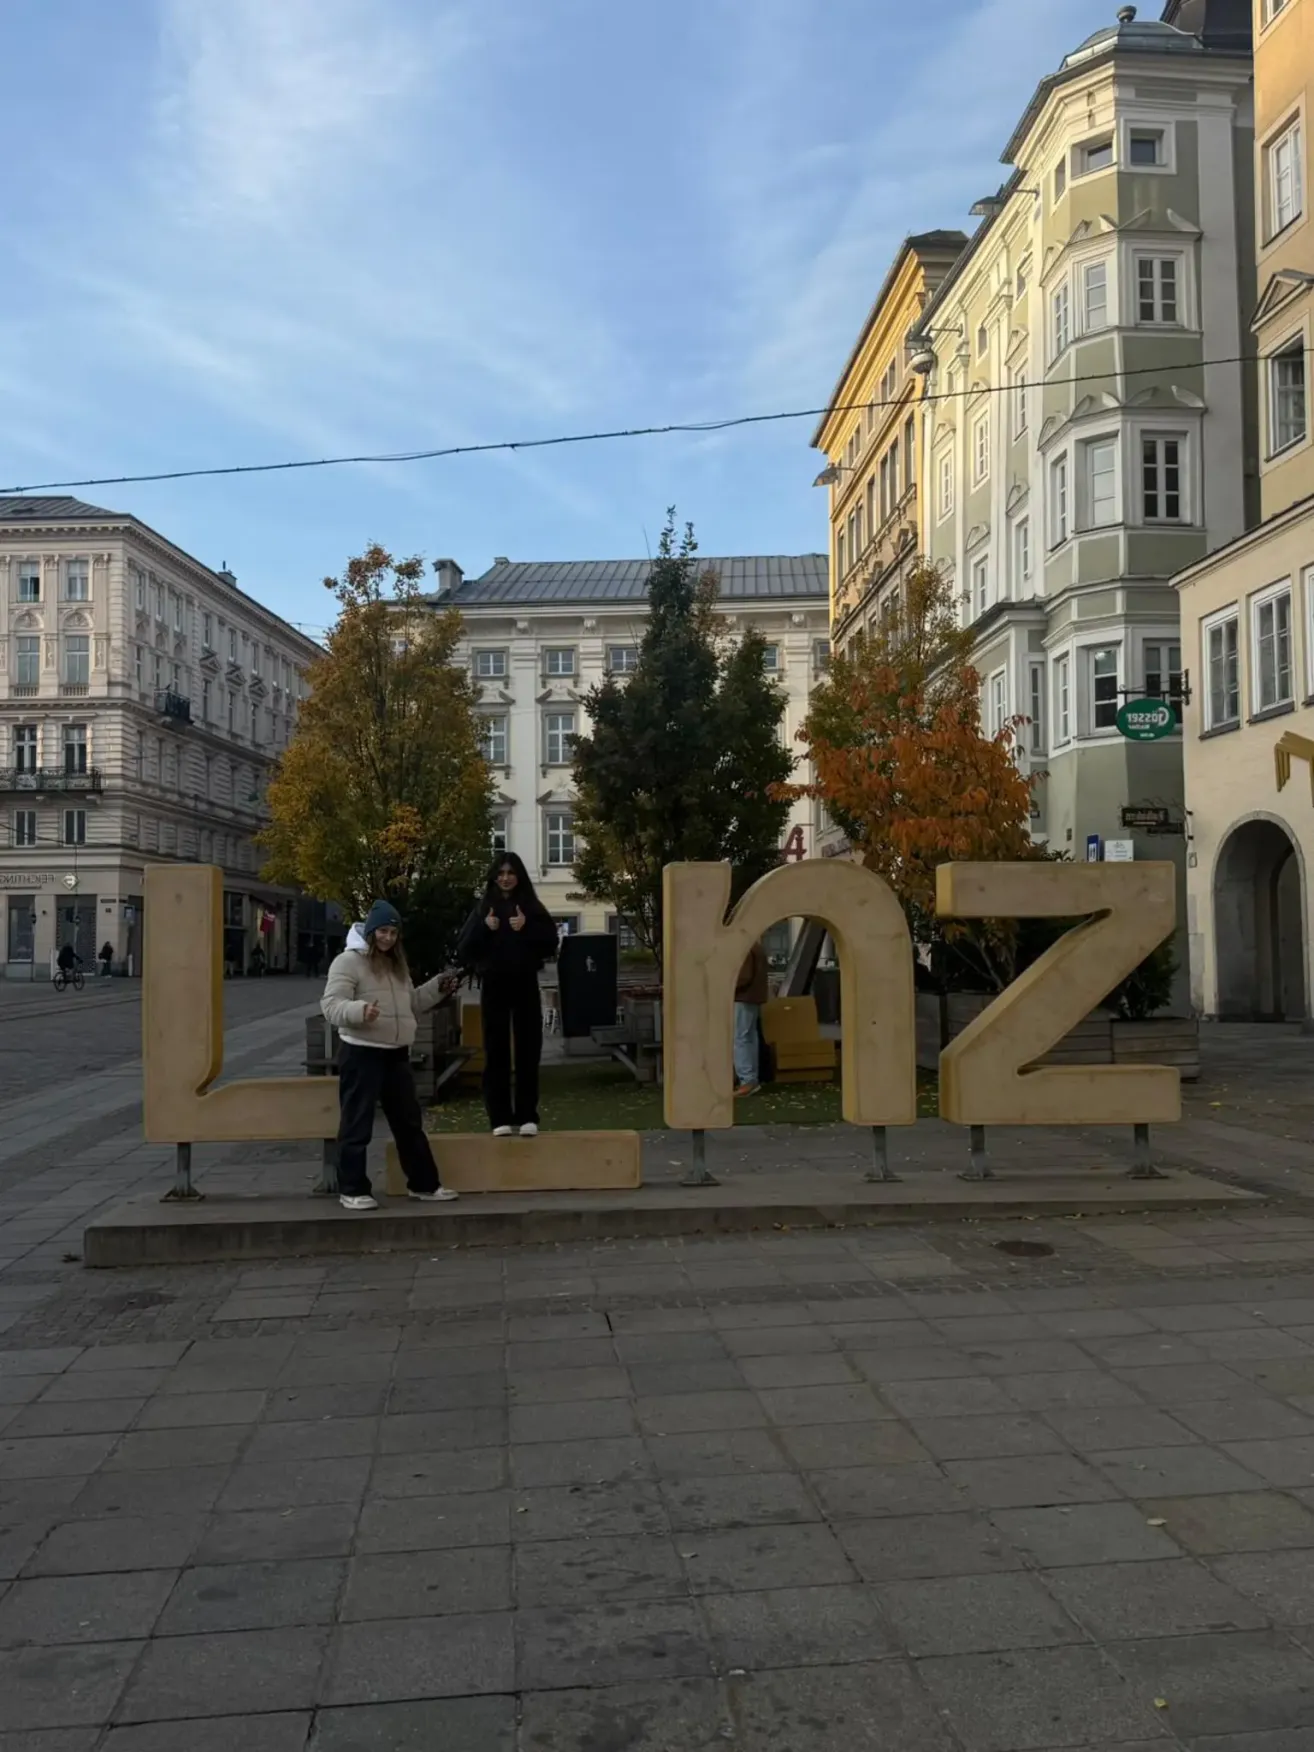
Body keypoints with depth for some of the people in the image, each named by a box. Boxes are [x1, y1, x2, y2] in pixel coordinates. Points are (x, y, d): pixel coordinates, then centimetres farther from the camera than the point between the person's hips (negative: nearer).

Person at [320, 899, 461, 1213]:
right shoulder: (349, 961, -9)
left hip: (396, 1055, 8)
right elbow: (331, 1005, -18)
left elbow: (410, 1004, 25)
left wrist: (437, 988, 12)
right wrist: (359, 1011, -36)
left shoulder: (396, 964, 17)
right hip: (361, 1055, -8)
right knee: (357, 1125, -1)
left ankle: (423, 1184, 23)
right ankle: (352, 1190, 9)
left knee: (410, 1122, 13)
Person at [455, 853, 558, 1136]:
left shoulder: (533, 908, 6)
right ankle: (500, 1118, 3)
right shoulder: (483, 909, 7)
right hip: (494, 987, 0)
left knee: (528, 1052, -1)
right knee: (496, 1052, 0)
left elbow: (551, 945, -1)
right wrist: (483, 929, -14)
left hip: (526, 986, 0)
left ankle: (527, 1117, 4)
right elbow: (463, 951, 1)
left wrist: (527, 928, -15)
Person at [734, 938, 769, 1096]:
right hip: (754, 997, 10)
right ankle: (752, 1078, 13)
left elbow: (745, 977, -22)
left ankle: (748, 1079, -12)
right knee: (750, 1038, 11)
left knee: (739, 1039, -9)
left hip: (744, 999, -10)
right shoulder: (757, 947, 15)